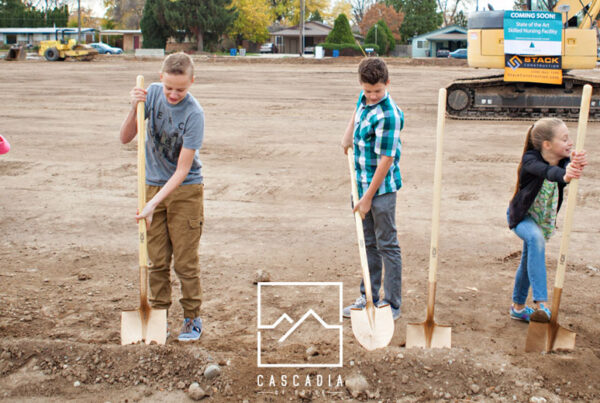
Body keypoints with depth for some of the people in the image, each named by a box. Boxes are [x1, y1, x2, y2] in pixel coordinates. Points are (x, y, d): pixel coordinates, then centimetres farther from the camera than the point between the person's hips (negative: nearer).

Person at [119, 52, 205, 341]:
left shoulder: (194, 114, -20)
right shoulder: (153, 93, -6)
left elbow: (182, 169, -20)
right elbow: (125, 139, -4)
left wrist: (154, 203, -26)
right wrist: (134, 109, -22)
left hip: (185, 190, -4)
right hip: (153, 185, 4)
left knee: (185, 262, 1)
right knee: (157, 260, 9)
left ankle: (192, 317, 15)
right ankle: (158, 314, 22)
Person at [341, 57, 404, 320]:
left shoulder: (389, 115, -22)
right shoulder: (364, 99, 3)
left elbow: (386, 159, -22)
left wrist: (368, 197, -19)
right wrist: (349, 131, 15)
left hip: (382, 188, -8)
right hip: (363, 183, 8)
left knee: (387, 245, 0)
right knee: (369, 244, 16)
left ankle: (392, 304, 10)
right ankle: (369, 297, 26)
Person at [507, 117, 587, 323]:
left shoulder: (564, 161, -17)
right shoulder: (530, 159, -29)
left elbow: (567, 167, -41)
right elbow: (545, 171, -51)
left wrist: (576, 165, -66)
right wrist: (564, 175, -73)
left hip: (544, 220, 6)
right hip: (521, 216, -6)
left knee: (529, 261, 17)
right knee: (536, 238, -35)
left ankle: (518, 307, 37)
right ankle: (541, 304, -39)